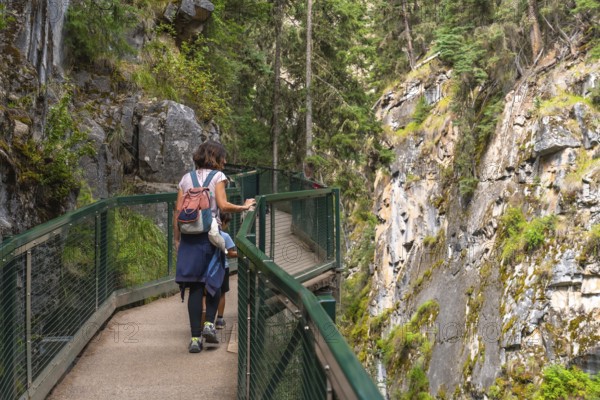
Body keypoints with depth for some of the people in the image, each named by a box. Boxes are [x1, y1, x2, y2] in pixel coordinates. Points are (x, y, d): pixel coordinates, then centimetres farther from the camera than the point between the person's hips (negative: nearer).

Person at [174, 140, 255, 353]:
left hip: (189, 236, 3)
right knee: (214, 282, 15)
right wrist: (244, 207, 2)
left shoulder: (186, 179, 13)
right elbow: (223, 205, -11)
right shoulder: (217, 176, 1)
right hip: (211, 234, -3)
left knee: (195, 287, 4)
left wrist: (177, 239, 11)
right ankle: (209, 323, -1)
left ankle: (195, 337, 2)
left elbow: (178, 211, 7)